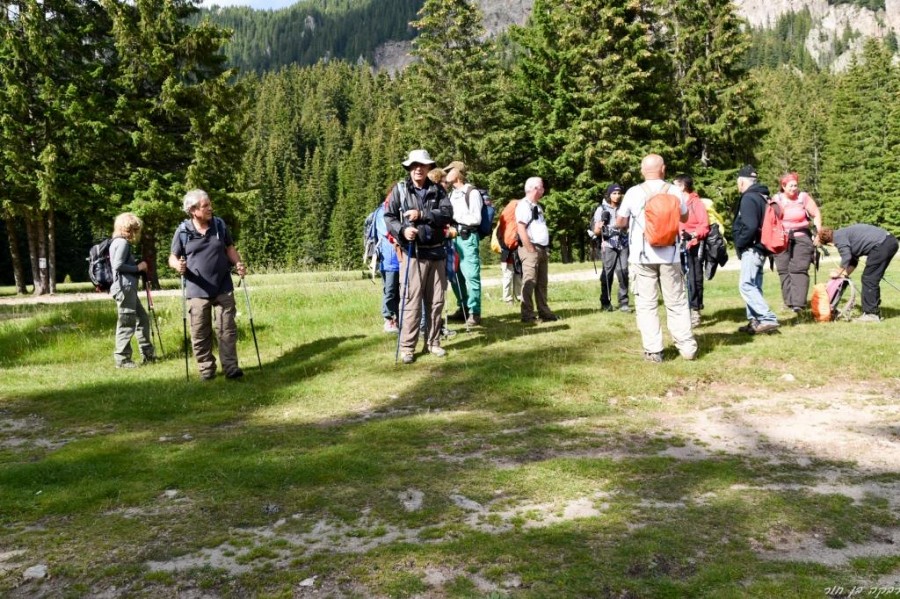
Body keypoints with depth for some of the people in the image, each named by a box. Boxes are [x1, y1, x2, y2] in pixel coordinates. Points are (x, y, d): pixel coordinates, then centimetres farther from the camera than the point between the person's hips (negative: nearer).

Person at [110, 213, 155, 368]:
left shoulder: (122, 242, 20)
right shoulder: (122, 242, -10)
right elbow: (118, 265, -20)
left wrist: (139, 268, 9)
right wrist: (138, 268, -10)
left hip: (129, 289, 11)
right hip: (124, 288, -11)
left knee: (143, 319, 15)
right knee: (127, 324, -6)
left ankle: (147, 354, 22)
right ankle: (122, 359, -1)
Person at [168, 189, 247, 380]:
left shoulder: (220, 224, 2)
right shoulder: (183, 231, -4)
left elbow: (230, 249, 13)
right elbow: (172, 257, 3)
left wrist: (238, 263, -6)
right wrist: (178, 265, -20)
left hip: (223, 288, 1)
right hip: (197, 290, -1)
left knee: (227, 329, 2)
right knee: (200, 333, 5)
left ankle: (231, 367, 7)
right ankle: (206, 369, 17)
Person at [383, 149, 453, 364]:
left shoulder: (437, 190, 8)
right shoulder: (400, 189, 2)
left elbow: (448, 214, -5)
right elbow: (388, 216, 0)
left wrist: (422, 215, -15)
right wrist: (402, 230, -19)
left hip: (436, 252, 3)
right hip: (413, 252, -3)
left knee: (436, 300, 9)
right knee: (411, 301, -6)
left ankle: (433, 342, 21)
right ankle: (407, 347, 1)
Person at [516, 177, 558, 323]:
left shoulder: (537, 206, 20)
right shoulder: (523, 205, -11)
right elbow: (521, 229, -19)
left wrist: (545, 249, 16)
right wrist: (531, 250, -20)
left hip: (542, 249, 9)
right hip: (531, 249, -9)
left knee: (542, 283, 11)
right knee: (529, 282, -9)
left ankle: (544, 312, 17)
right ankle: (527, 315, -7)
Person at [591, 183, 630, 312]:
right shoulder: (601, 209, 3)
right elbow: (595, 231, 1)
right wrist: (599, 226, -20)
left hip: (623, 245, 3)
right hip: (608, 246, -3)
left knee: (623, 272, -5)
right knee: (607, 274, 0)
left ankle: (623, 303, 0)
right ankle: (605, 302, 10)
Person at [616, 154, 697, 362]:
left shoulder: (634, 193, -6)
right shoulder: (675, 192, 0)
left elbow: (620, 223, 4)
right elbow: (685, 218, 17)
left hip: (642, 256, -2)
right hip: (669, 256, 2)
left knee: (646, 304, 3)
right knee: (677, 303, 11)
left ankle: (653, 351, 1)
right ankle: (687, 347, 14)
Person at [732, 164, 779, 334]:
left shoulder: (748, 198, -14)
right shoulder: (761, 196, 16)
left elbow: (750, 227, -24)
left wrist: (739, 243, -11)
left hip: (751, 248, -10)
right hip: (759, 247, 10)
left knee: (745, 285, -13)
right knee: (753, 285, 11)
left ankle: (768, 319, -18)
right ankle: (755, 320, 13)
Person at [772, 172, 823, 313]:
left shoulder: (804, 197, 0)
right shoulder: (777, 199, 5)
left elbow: (816, 214, 4)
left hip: (801, 239, -2)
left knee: (799, 270, -12)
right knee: (784, 270, 1)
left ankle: (798, 303, -17)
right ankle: (789, 302, 8)